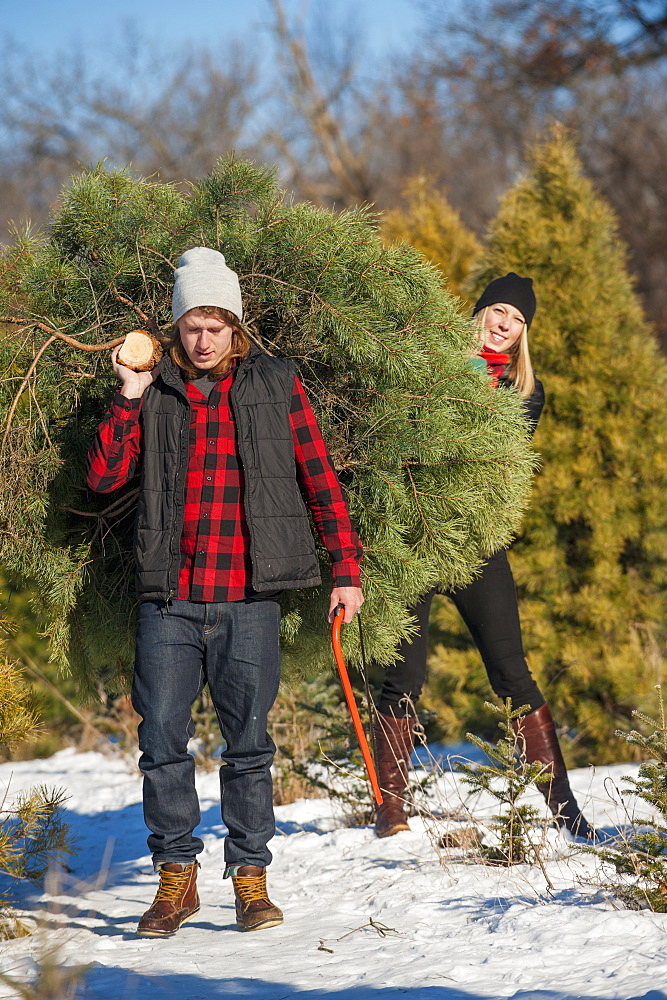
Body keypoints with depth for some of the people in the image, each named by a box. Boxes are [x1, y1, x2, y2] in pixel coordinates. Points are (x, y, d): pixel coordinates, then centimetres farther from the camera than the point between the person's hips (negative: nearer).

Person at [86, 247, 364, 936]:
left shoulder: (274, 385, 7)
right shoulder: (154, 394, 10)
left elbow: (319, 480, 9)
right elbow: (103, 477, 2)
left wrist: (345, 570, 5)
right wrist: (129, 399, -6)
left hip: (249, 600, -1)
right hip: (168, 599, 1)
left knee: (249, 743, 0)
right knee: (162, 741, 0)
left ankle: (250, 875, 11)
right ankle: (176, 875, 12)